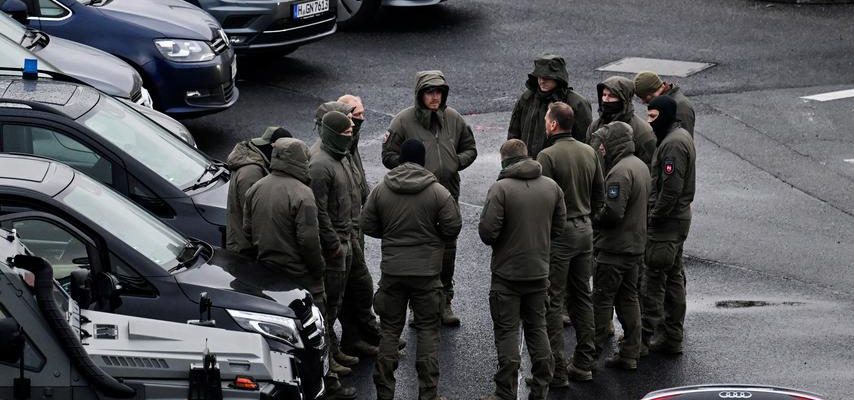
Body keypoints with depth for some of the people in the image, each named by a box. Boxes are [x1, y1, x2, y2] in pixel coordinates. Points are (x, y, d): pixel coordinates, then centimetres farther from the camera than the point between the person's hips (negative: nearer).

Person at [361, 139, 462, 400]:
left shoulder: (381, 191, -2)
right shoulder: (438, 192, -9)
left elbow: (368, 226, 2)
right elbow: (453, 227, -8)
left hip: (392, 270, 2)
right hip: (427, 271, -2)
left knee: (390, 330, 11)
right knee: (428, 330, 7)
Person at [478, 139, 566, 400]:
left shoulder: (501, 188, -17)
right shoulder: (551, 187, 0)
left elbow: (487, 230, -20)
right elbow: (559, 225, 7)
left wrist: (494, 241, 2)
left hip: (507, 273, -5)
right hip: (539, 271, 5)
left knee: (507, 332, 2)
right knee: (537, 328, 16)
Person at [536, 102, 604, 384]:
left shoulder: (548, 156, -17)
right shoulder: (589, 153, 5)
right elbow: (600, 196, 12)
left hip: (558, 233, -7)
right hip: (585, 230, 7)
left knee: (554, 302, -1)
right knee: (582, 297, 15)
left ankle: (557, 369, -1)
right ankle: (584, 363, 21)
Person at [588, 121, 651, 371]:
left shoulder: (620, 172, -20)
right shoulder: (640, 166, 12)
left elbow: (613, 212, -27)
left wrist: (592, 219, -9)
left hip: (614, 248, -10)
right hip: (636, 245, 10)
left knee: (602, 300, -2)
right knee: (628, 299, 14)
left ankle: (592, 352, 3)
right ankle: (630, 354, 16)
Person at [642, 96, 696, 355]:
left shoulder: (673, 144, -19)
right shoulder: (681, 137, 15)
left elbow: (671, 188, -24)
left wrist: (654, 217, -18)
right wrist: (656, 214, 14)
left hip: (666, 221, -11)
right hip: (679, 218, 11)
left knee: (653, 277, -6)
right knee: (674, 276, 15)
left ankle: (644, 336, -3)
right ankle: (673, 337, 21)